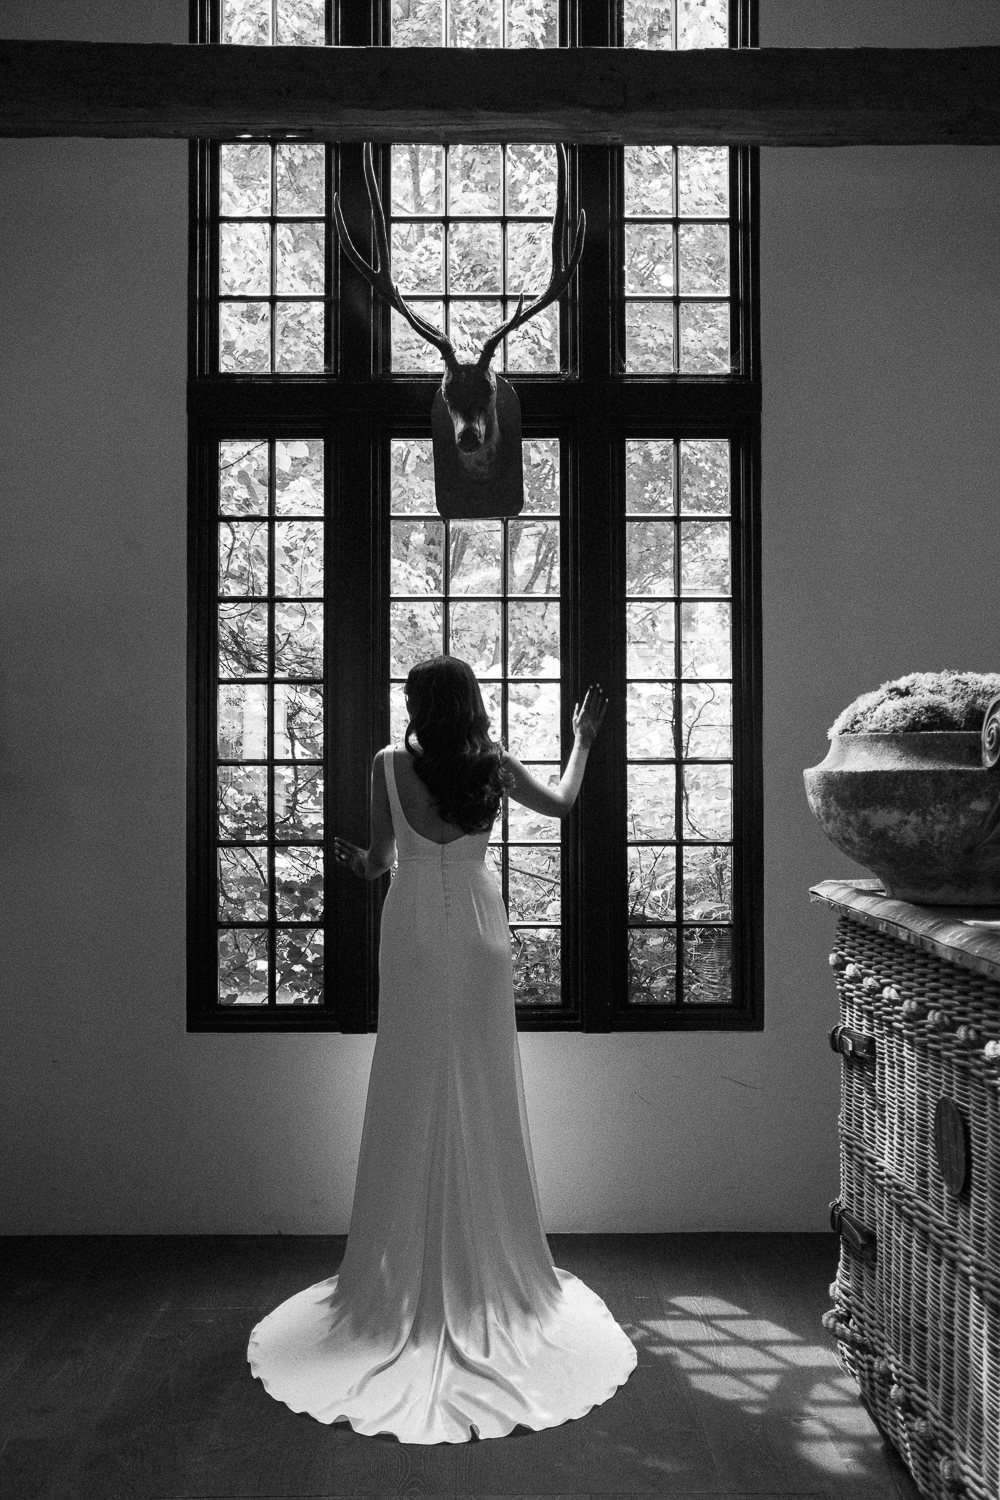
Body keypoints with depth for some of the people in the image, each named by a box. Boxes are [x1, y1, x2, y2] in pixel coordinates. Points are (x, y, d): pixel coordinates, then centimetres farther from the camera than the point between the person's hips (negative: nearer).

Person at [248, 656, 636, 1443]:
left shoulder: (391, 764, -9)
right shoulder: (494, 763, -5)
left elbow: (378, 861, -8)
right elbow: (561, 804, 14)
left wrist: (356, 860, 9)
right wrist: (583, 741, 24)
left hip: (414, 934, -1)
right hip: (477, 930, 1)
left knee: (413, 1095, 8)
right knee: (483, 1096, 10)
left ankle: (410, 1272, 18)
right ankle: (491, 1268, 21)